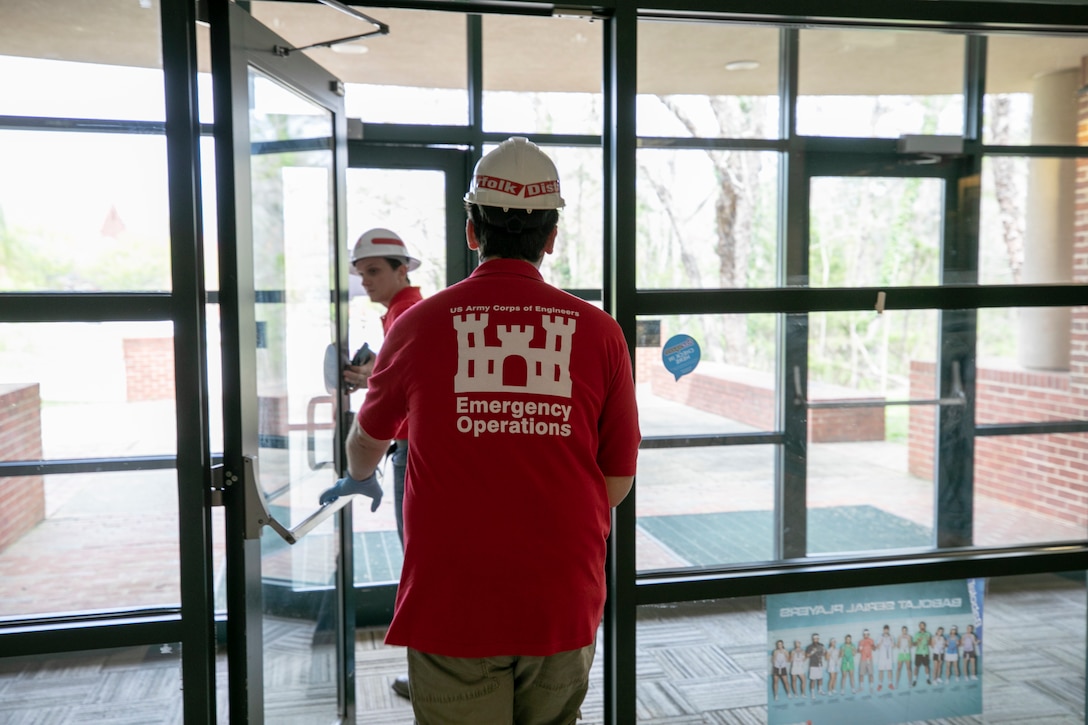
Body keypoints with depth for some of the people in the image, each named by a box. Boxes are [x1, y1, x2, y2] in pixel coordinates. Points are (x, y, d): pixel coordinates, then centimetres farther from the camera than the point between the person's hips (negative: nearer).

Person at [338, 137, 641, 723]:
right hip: (564, 607, 2)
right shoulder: (599, 331, -3)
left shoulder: (419, 323, -3)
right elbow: (617, 485, 3)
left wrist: (357, 474, 38)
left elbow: (366, 439, 15)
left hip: (452, 608, -1)